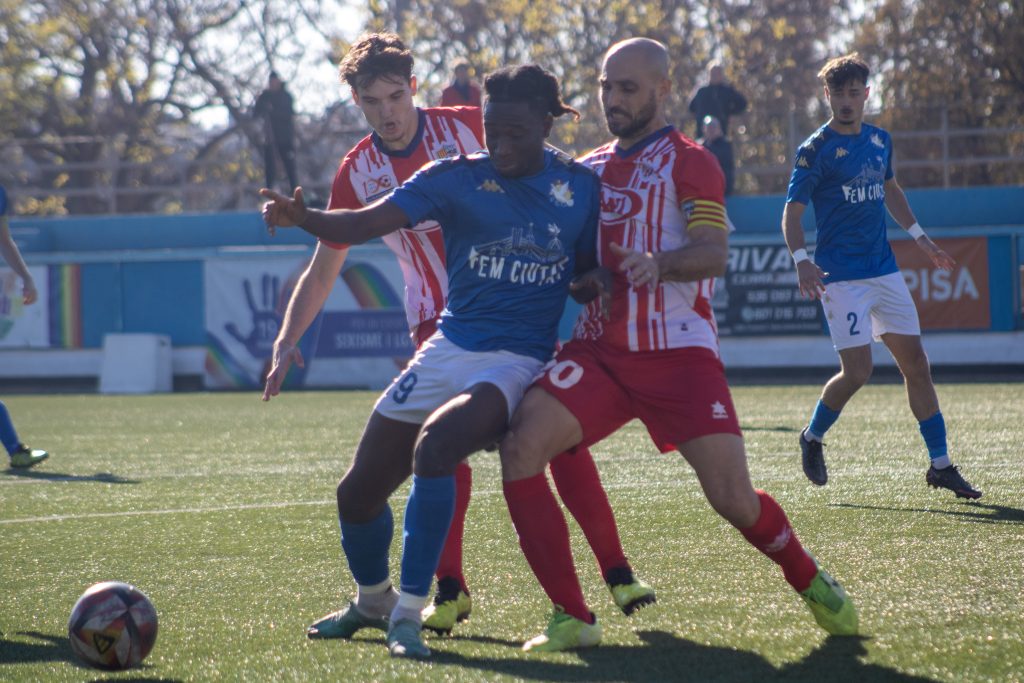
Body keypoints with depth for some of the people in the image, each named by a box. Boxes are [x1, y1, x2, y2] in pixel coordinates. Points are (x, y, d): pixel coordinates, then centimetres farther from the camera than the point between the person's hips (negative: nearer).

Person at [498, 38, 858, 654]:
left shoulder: (688, 162, 0)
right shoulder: (588, 169, 17)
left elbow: (714, 252, -16)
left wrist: (659, 263, -35)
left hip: (677, 350, -4)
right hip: (598, 350, 4)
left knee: (734, 500, -12)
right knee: (520, 445, -20)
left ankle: (812, 582, 22)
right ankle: (573, 619, -13)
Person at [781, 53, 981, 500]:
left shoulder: (879, 140, 10)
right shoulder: (816, 150, -8)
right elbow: (792, 212, -10)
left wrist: (918, 236, 27)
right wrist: (801, 260, -25)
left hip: (884, 270, 6)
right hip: (841, 276, -6)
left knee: (916, 363, 3)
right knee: (856, 372, -11)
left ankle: (940, 465, 9)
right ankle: (812, 439, 15)